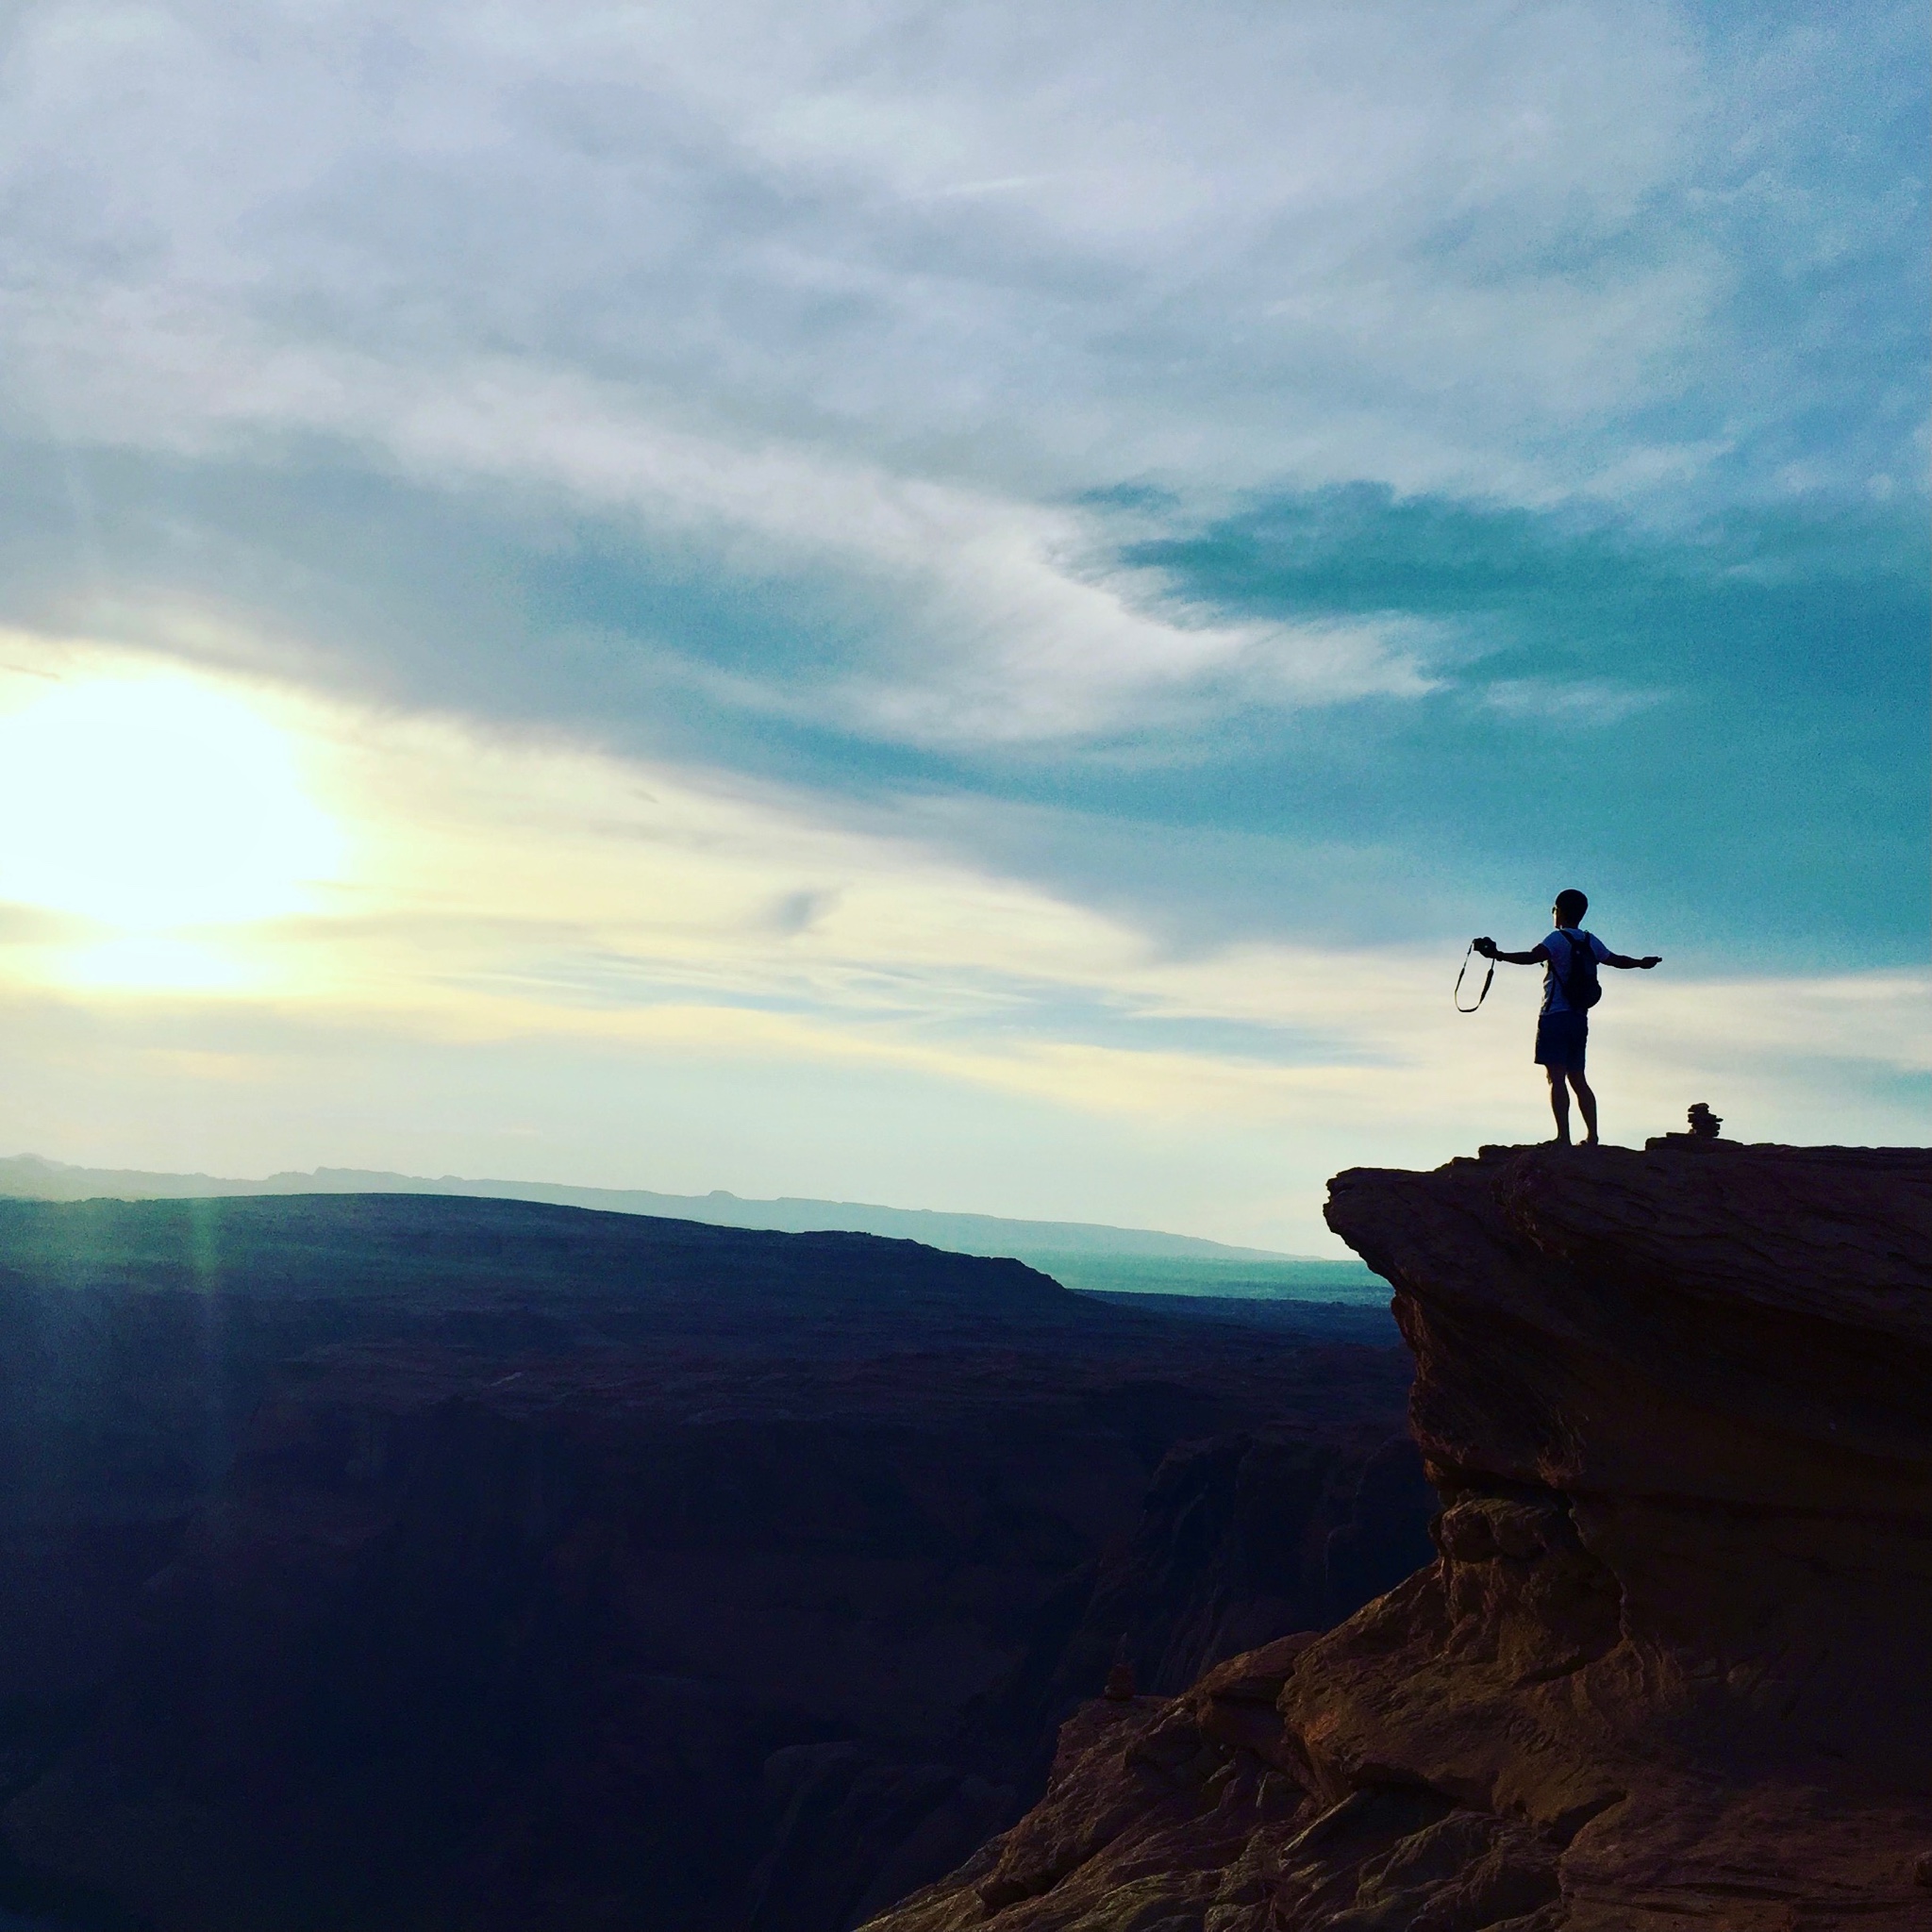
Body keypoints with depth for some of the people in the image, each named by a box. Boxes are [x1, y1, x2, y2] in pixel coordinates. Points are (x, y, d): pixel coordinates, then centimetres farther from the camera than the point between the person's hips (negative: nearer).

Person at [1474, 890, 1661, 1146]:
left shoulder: (1558, 939, -6)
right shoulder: (1591, 942, 14)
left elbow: (1533, 957, -25)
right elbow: (1616, 960, 31)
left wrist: (1497, 955, -37)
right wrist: (1642, 963, 51)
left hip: (1555, 1016, -7)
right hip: (1580, 1018, 7)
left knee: (1556, 1077, -11)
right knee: (1577, 1078, 13)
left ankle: (1563, 1138, -18)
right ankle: (1591, 1137, 10)